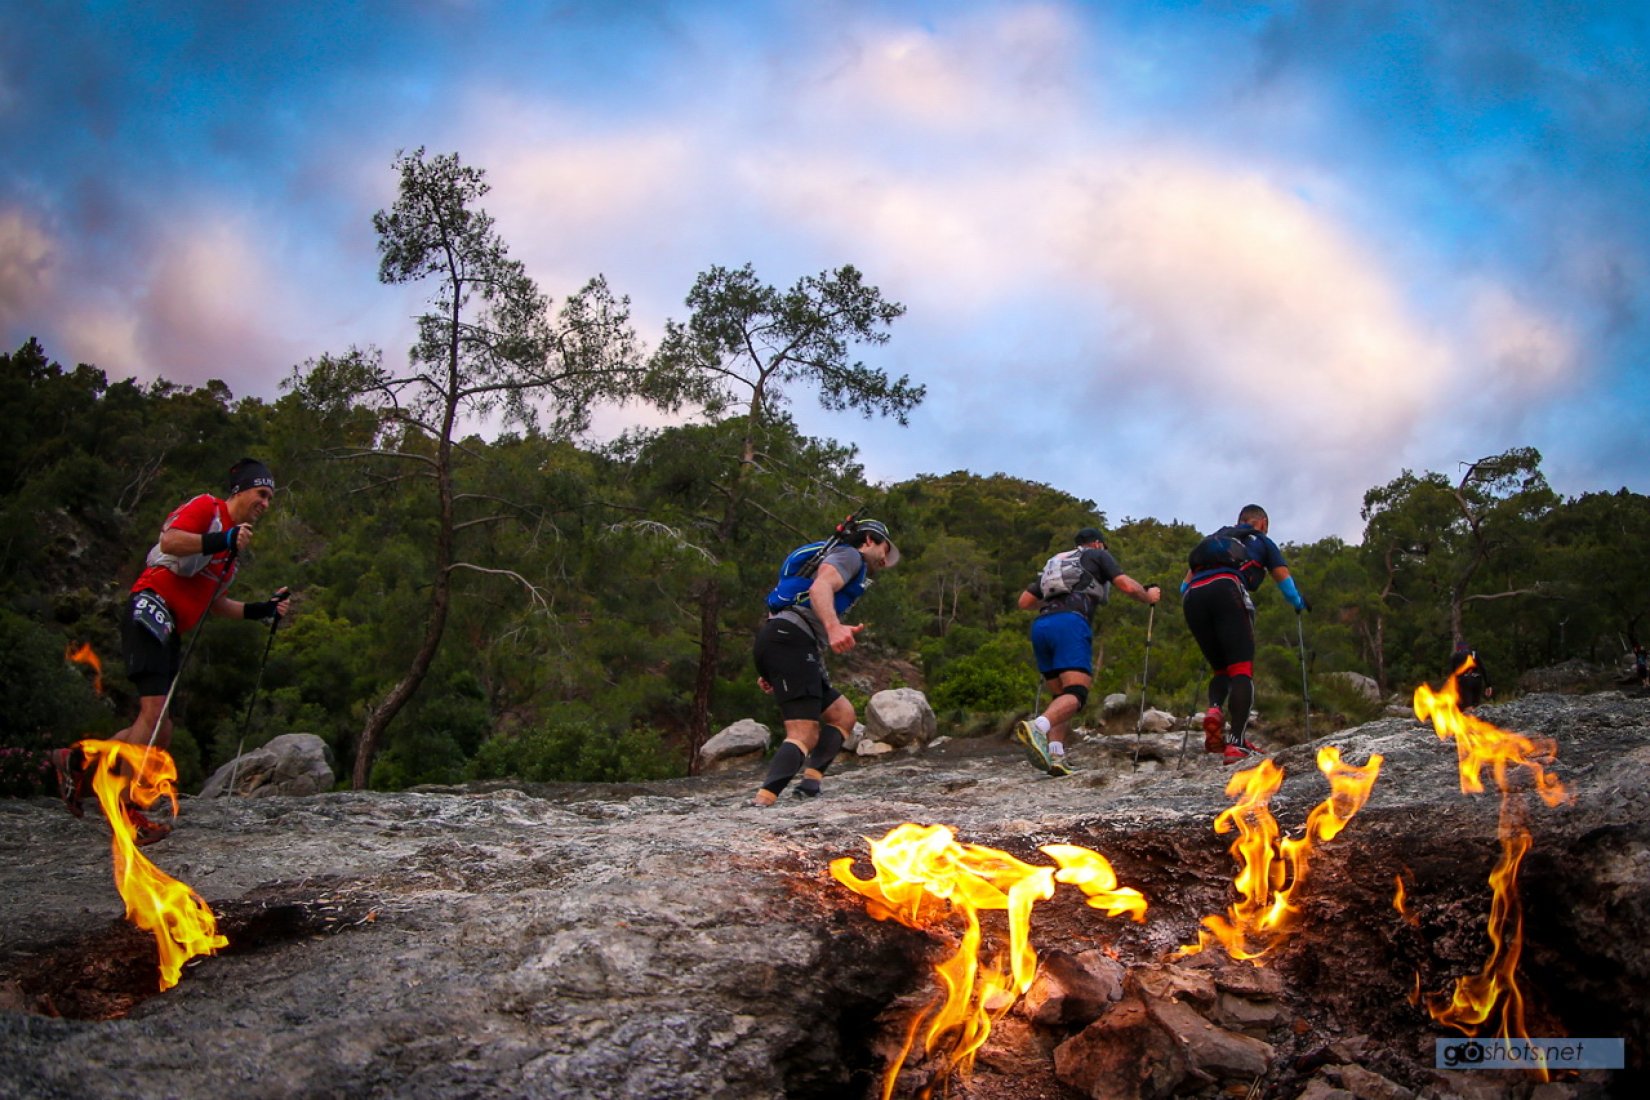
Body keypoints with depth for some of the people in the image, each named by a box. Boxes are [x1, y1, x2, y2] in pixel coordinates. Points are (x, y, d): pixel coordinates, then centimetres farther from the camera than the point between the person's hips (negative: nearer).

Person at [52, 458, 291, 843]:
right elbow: (170, 541, -22)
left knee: (160, 732, 4)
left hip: (170, 630, 10)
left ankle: (77, 762, 16)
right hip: (151, 611, -10)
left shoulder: (233, 541, 24)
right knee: (155, 711, -20)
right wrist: (223, 542, -29)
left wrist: (262, 610, 17)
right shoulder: (206, 507, -2)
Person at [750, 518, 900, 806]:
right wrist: (834, 627, -35)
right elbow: (820, 587, -16)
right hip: (790, 640, -10)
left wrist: (770, 671, 22)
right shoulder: (849, 554, 7)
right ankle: (761, 804, -36)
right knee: (804, 736, -19)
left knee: (843, 715, 14)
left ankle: (810, 785, -3)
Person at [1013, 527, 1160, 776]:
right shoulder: (1098, 556, 20)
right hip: (1071, 623, -6)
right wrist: (1148, 597, 25)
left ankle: (1055, 757, -5)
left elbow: (1024, 602, 29)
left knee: (1059, 696, 13)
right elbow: (1127, 586, 5)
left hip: (1041, 625, 6)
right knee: (1076, 693, -16)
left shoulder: (1055, 562, 34)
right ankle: (1036, 728, -44)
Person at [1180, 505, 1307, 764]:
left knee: (1221, 669, 16)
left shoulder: (1215, 538, 38)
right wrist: (1300, 604, 46)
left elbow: (1185, 583, 29)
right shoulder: (1262, 541, 29)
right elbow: (1284, 580, 27)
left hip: (1192, 596, 4)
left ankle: (1214, 709, -15)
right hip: (1226, 589, -4)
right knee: (1242, 669, -5)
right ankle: (1237, 744, -21)